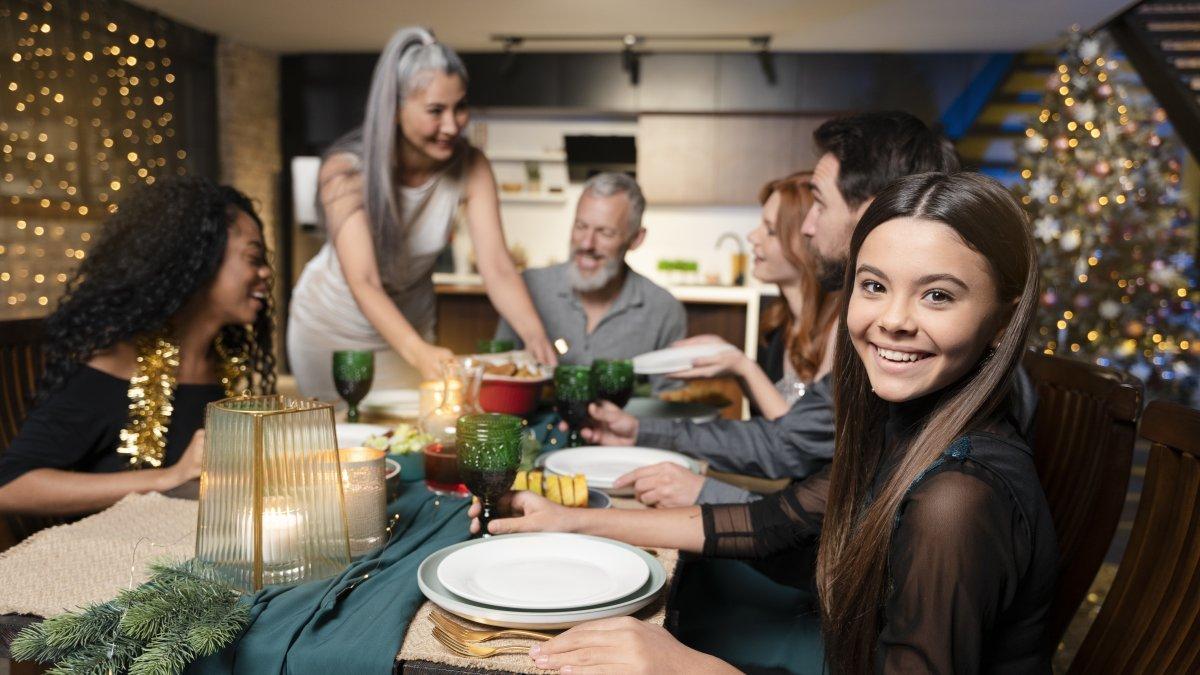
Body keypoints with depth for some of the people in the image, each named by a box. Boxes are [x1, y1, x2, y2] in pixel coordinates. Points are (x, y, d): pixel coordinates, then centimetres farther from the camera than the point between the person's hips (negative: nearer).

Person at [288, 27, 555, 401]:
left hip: (409, 326, 3)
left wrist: (535, 336, -42)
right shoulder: (346, 169, -28)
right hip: (332, 327, -2)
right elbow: (363, 282, -36)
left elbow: (497, 267, -25)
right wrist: (418, 352, -52)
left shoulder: (471, 169, -19)